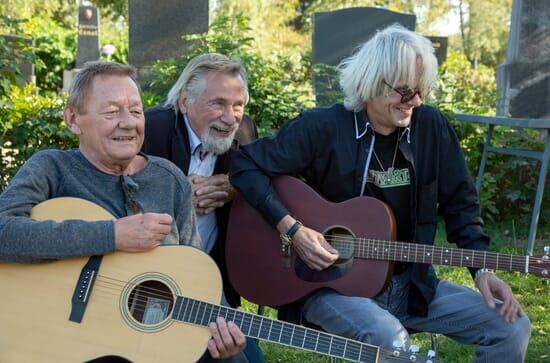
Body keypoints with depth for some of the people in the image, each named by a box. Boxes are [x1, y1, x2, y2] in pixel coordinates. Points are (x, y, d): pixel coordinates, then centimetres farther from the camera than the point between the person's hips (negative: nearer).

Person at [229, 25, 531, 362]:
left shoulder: (432, 126, -1)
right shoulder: (323, 128, -13)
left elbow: (460, 203, 6)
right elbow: (245, 166, -12)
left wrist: (482, 269, -7)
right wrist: (292, 229, -20)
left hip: (411, 283, 5)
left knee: (512, 326, -5)